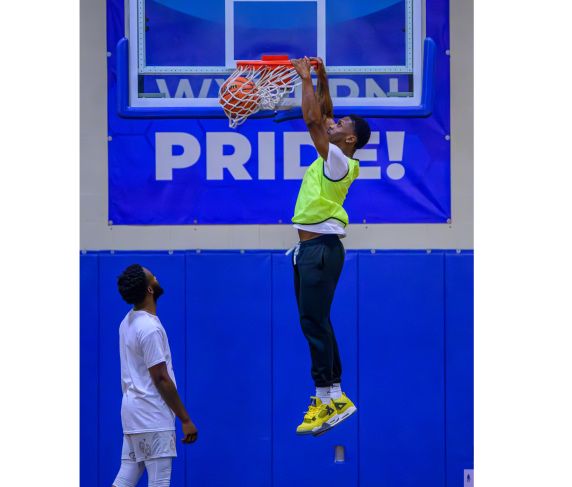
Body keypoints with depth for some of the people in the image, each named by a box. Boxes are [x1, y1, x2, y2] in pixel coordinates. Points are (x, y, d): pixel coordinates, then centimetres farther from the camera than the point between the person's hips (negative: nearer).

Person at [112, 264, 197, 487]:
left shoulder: (128, 322, 11)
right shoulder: (150, 328, -17)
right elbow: (161, 379, -18)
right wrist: (185, 419, -13)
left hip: (132, 410, 9)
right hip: (153, 418, -9)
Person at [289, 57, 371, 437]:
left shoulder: (339, 160, -12)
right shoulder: (332, 157, 13)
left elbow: (314, 121, -19)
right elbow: (322, 116, 22)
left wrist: (307, 80, -11)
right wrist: (321, 78, 12)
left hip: (322, 247, -10)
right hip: (308, 248, 10)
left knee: (314, 321, -12)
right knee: (315, 321, 11)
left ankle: (331, 399, -12)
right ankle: (334, 392, 15)